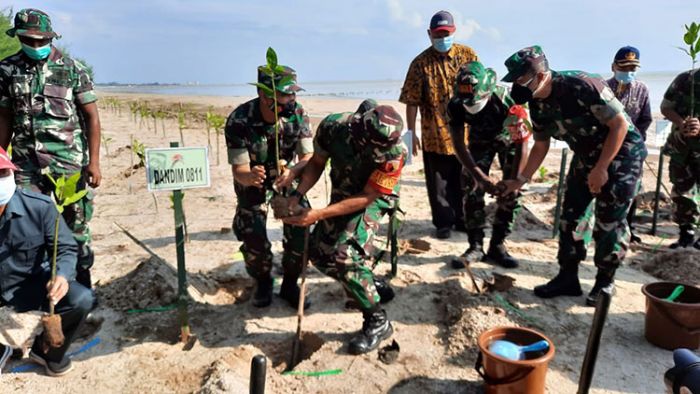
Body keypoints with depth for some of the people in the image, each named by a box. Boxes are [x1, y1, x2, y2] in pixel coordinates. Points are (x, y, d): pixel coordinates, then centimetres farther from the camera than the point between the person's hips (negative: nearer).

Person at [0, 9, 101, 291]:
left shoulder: (72, 69, -1)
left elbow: (91, 117, -1)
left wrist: (93, 162, -7)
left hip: (69, 161, -2)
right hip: (26, 164, 3)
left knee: (75, 224, 3)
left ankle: (82, 284, 18)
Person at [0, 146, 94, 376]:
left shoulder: (39, 206, -18)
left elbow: (66, 248, -9)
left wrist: (62, 275, -31)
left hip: (31, 285, 0)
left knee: (81, 300, -25)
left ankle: (47, 351, 7)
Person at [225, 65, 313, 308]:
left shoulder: (298, 114, -22)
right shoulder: (239, 121, -29)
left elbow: (309, 157, -21)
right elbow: (239, 170, -28)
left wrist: (293, 171, -44)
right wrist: (249, 177, -53)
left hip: (288, 176, 2)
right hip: (252, 178, -1)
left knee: (300, 230, -12)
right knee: (253, 238, -9)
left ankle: (290, 284, 14)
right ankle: (263, 283, 22)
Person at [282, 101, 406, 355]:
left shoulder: (393, 152, -34)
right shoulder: (333, 126, -25)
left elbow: (367, 197, -27)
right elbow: (317, 163, -7)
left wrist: (318, 215, -32)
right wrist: (297, 195, -21)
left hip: (375, 198, -5)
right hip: (342, 193, 6)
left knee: (344, 253, -24)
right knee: (318, 251, 5)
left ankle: (378, 322, -7)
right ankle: (372, 286, 29)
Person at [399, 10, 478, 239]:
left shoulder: (467, 55, 2)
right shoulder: (421, 63, -6)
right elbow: (412, 101, -7)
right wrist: (411, 132, -10)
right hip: (435, 135, -2)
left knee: (463, 180, 14)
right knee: (439, 183, 6)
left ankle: (462, 218, 31)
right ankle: (443, 222, 21)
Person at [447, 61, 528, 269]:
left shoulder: (506, 100, -38)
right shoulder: (455, 105, -30)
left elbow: (521, 142, -32)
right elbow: (459, 146, -24)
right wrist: (481, 177, -33)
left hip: (508, 138, -2)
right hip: (480, 140, 2)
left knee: (511, 193, -10)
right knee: (472, 191, -9)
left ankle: (497, 245, 3)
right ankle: (475, 246, 1)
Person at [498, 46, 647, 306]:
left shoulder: (582, 86, -29)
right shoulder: (538, 105, -6)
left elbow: (620, 125, -24)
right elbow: (540, 147, 7)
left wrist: (601, 169, -22)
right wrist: (520, 181, 2)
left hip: (620, 153, -7)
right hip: (586, 157, 7)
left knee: (609, 222, -5)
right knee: (569, 215, 3)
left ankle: (605, 282, 11)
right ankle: (567, 278, 13)